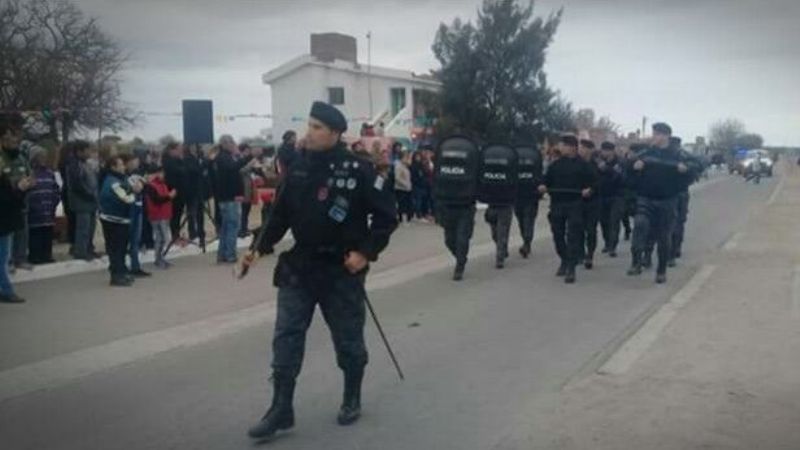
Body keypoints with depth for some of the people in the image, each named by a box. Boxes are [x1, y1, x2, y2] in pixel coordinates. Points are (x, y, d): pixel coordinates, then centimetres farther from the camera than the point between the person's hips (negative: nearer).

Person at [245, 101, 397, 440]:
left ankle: (352, 400, 33)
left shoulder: (358, 170, -13)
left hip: (342, 270, -4)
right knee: (286, 338, 3)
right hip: (299, 266, 4)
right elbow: (281, 214, 10)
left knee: (348, 341, 11)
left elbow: (387, 215, -10)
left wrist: (366, 252, -16)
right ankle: (281, 410, 14)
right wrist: (260, 248, 3)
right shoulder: (297, 169, 2)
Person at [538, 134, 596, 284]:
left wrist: (588, 189, -16)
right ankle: (564, 260, 31)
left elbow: (592, 180, 3)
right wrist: (543, 187, -9)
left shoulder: (582, 165, 1)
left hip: (574, 205, -4)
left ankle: (571, 268, -6)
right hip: (557, 204, 4)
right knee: (558, 235, 11)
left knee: (573, 235, -7)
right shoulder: (555, 164, 10)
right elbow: (547, 180, 11)